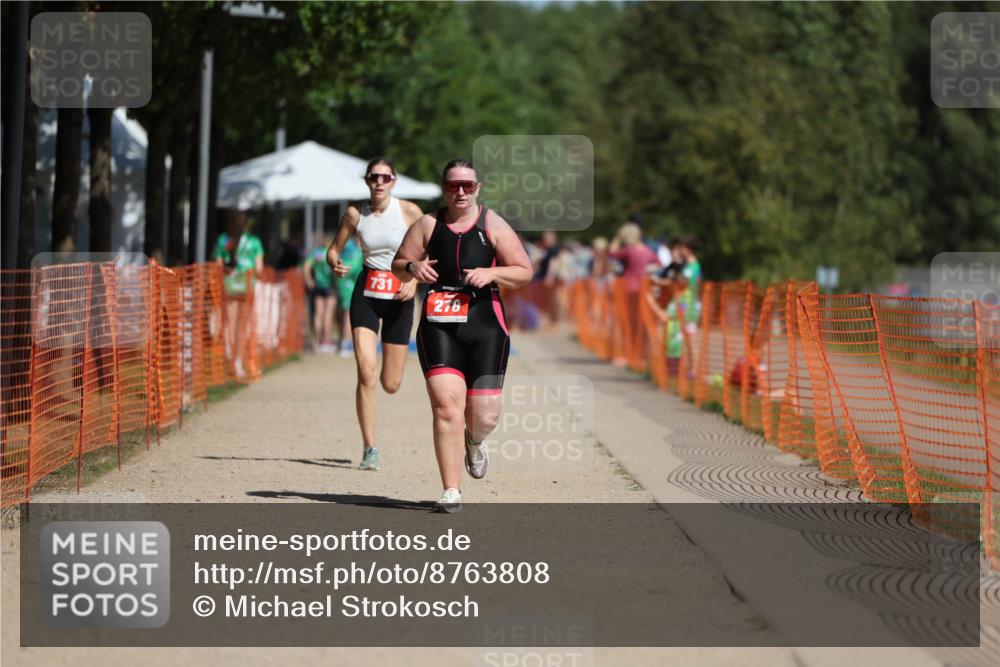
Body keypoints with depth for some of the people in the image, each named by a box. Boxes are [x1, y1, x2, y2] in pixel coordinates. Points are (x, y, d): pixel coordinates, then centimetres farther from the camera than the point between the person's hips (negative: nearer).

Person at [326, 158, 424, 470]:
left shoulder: (409, 212, -6)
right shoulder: (355, 214, -2)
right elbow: (334, 248, 8)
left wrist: (414, 281, -13)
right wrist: (335, 264, -14)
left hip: (399, 296, 0)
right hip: (366, 293, 0)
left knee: (390, 384, 4)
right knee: (365, 374, -15)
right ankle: (370, 448, -7)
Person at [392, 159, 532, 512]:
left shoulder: (493, 225, 4)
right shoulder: (428, 225, 8)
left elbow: (524, 272, 4)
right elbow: (398, 265, 14)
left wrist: (491, 273, -14)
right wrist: (412, 267, -9)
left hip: (484, 326, 0)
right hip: (438, 325, 0)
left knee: (484, 414, -1)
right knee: (446, 405, -13)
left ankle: (474, 442, 38)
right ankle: (451, 491, -8)